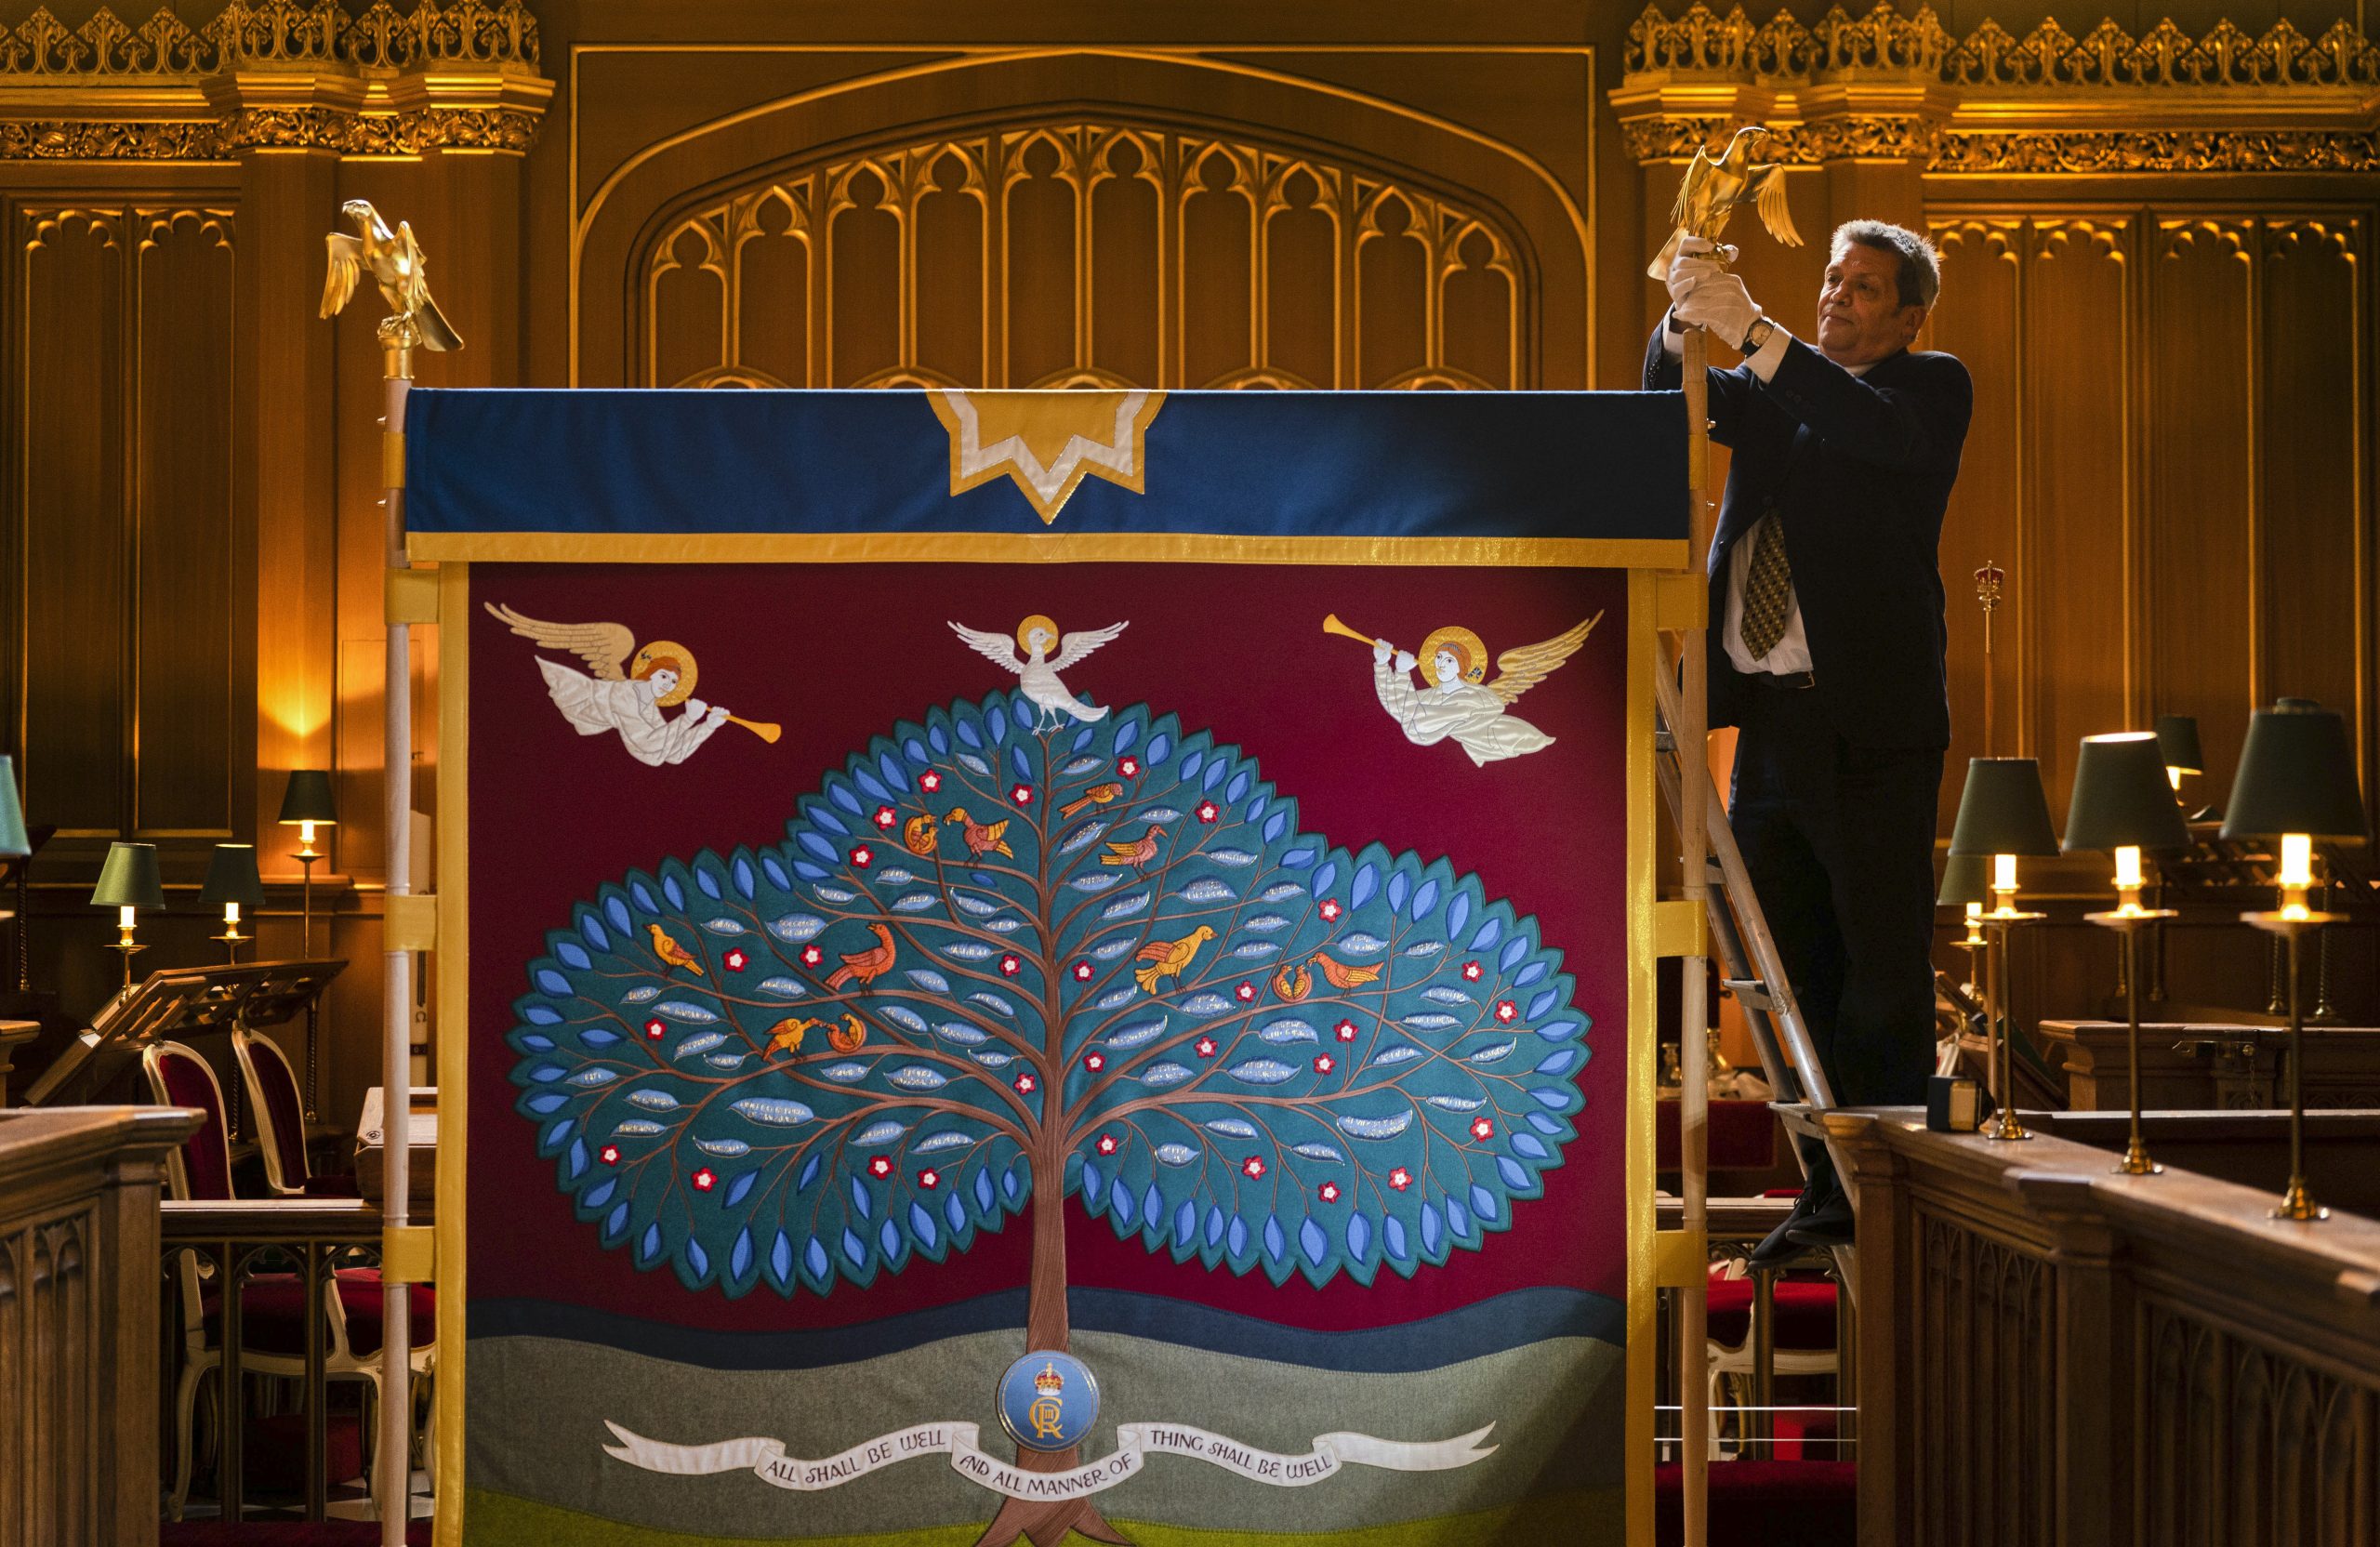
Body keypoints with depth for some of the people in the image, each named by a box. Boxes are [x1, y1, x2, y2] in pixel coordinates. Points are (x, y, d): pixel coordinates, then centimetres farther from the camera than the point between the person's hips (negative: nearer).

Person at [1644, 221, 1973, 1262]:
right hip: (1767, 726, 6)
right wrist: (1686, 317, -17)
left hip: (1870, 728, -6)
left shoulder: (1931, 389, 1)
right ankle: (1828, 1196, 21)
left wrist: (1750, 330, -26)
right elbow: (1670, 406, 2)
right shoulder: (1770, 387, 17)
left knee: (1885, 981, -3)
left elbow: (1879, 433, -20)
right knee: (1800, 981, 12)